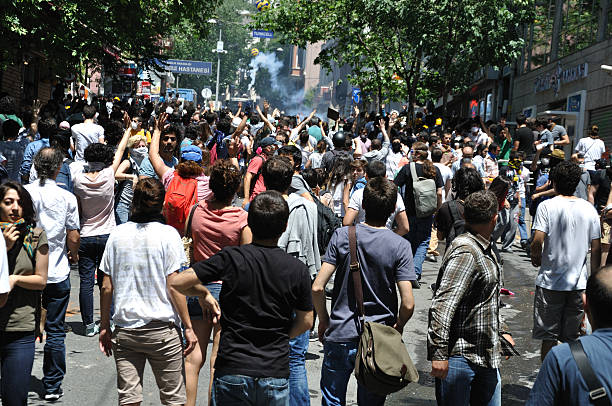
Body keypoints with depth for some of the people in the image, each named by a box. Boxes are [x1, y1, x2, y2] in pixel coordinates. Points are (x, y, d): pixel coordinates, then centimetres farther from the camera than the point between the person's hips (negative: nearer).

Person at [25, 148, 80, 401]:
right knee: (55, 330, 8)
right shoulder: (67, 198, -8)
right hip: (57, 274, -1)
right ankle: (53, 387, 12)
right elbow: (74, 238, -4)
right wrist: (73, 256, 17)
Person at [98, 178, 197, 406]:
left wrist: (104, 326, 14)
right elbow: (173, 287, -10)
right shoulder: (168, 234, -7)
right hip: (162, 329, -3)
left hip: (125, 331, 3)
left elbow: (106, 287, 4)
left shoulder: (117, 235, 3)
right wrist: (188, 327, -3)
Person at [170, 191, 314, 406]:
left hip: (233, 372, -1)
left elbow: (177, 282, -8)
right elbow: (305, 322, 5)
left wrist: (203, 293, 11)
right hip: (276, 375, 1)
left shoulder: (232, 258, -10)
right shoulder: (298, 270, -5)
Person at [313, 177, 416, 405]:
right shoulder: (400, 246, -9)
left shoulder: (341, 236, -8)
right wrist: (398, 327, 7)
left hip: (339, 336, 0)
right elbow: (408, 304, -13)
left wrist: (324, 320, 6)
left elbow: (317, 288, -11)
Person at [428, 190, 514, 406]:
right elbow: (442, 306, -26)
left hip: (486, 356, 10)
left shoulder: (484, 251, 14)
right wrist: (439, 354, -28)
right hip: (459, 356, -10)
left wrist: (500, 331, 29)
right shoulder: (465, 253, -19)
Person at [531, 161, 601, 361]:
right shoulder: (589, 209, 1)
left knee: (549, 337, 6)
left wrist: (536, 258, 3)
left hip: (550, 280, -3)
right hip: (579, 283, 3)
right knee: (572, 339, 13)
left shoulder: (547, 206, -9)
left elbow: (538, 241, -18)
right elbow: (596, 249, 3)